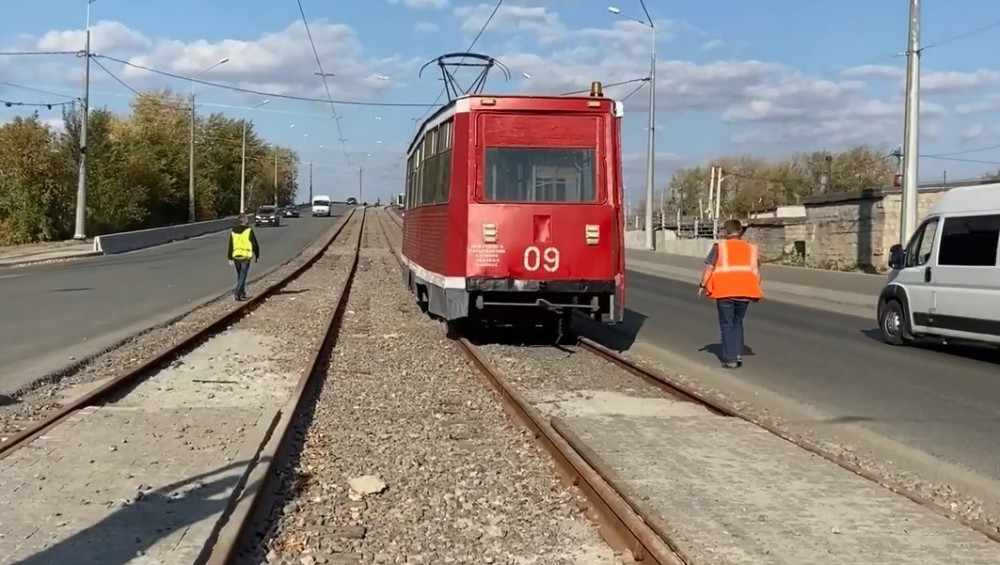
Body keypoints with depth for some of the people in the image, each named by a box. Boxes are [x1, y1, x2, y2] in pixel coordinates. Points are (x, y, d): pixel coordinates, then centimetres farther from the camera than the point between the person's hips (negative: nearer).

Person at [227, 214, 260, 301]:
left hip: (236, 256, 5)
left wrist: (230, 258, 10)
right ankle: (237, 291, -19)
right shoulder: (249, 230, -8)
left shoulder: (233, 231, 6)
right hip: (246, 256, -5)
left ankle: (242, 293, 23)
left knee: (240, 275, 17)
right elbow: (255, 244, -5)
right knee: (243, 275, -4)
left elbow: (230, 246, 6)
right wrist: (257, 255, 6)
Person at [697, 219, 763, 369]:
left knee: (727, 325, 7)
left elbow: (709, 268, -4)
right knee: (738, 322, 21)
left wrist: (702, 286, 6)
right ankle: (738, 354, 11)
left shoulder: (719, 247, -1)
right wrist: (756, 290, 23)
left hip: (725, 291, -3)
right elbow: (757, 271, 12)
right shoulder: (751, 248, 9)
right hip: (745, 291, 3)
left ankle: (730, 359, 7)